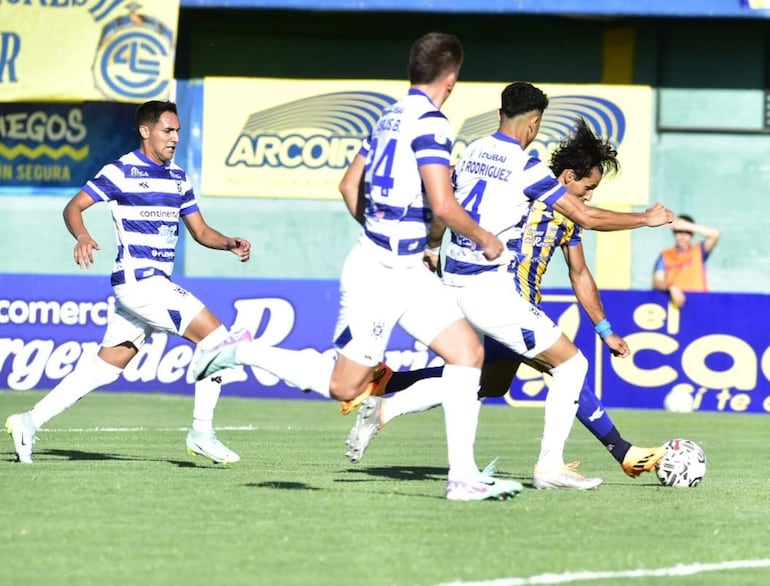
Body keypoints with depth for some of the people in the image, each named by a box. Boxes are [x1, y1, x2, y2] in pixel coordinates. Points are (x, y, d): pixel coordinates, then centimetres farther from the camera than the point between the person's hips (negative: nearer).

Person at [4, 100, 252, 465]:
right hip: (137, 279, -8)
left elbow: (201, 232, 19)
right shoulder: (121, 172, -6)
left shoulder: (178, 178, 16)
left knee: (106, 367, 8)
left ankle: (29, 422, 13)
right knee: (215, 336, -14)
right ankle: (201, 432, -7)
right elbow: (74, 207, -7)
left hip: (155, 284, 8)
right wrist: (82, 237, -28)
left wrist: (231, 244, -1)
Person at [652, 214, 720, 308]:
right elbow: (657, 282, 0)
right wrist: (671, 288, -22)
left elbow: (715, 234, -6)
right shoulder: (665, 256, 11)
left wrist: (686, 225, -10)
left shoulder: (699, 251, 11)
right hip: (673, 303, 0)